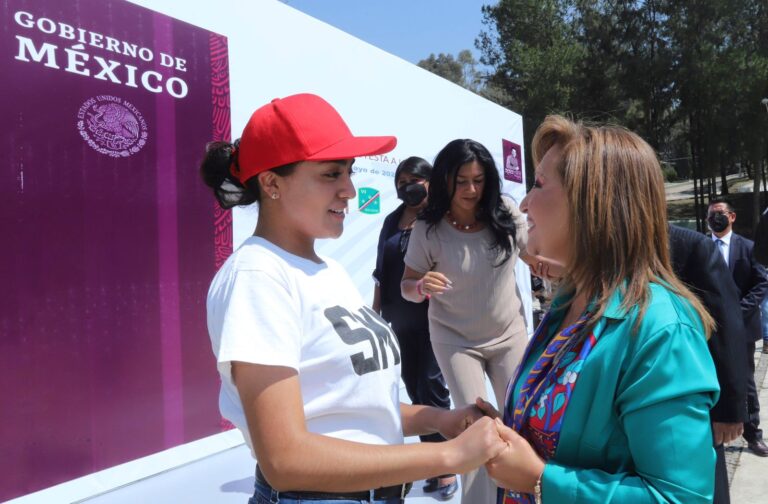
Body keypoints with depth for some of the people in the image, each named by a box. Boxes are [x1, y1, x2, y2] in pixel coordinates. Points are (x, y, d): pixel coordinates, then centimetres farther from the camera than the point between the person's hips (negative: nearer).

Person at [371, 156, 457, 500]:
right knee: (413, 385, 11)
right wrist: (376, 311, 14)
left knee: (431, 386, -3)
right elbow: (382, 271, 15)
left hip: (433, 315, -6)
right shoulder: (393, 221, 12)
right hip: (401, 319, 6)